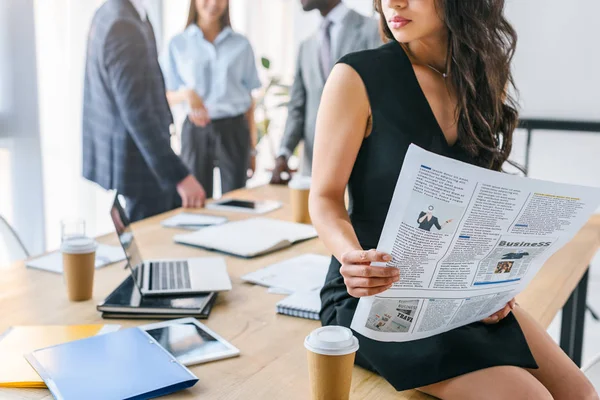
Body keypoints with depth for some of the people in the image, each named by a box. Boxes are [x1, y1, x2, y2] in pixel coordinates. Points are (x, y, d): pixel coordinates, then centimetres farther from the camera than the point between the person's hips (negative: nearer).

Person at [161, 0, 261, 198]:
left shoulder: (241, 45, 6)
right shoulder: (178, 44, 4)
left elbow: (249, 100, 8)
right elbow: (169, 96, 5)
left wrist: (252, 147, 6)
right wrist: (187, 94, -18)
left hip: (234, 130, 1)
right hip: (196, 131, 0)